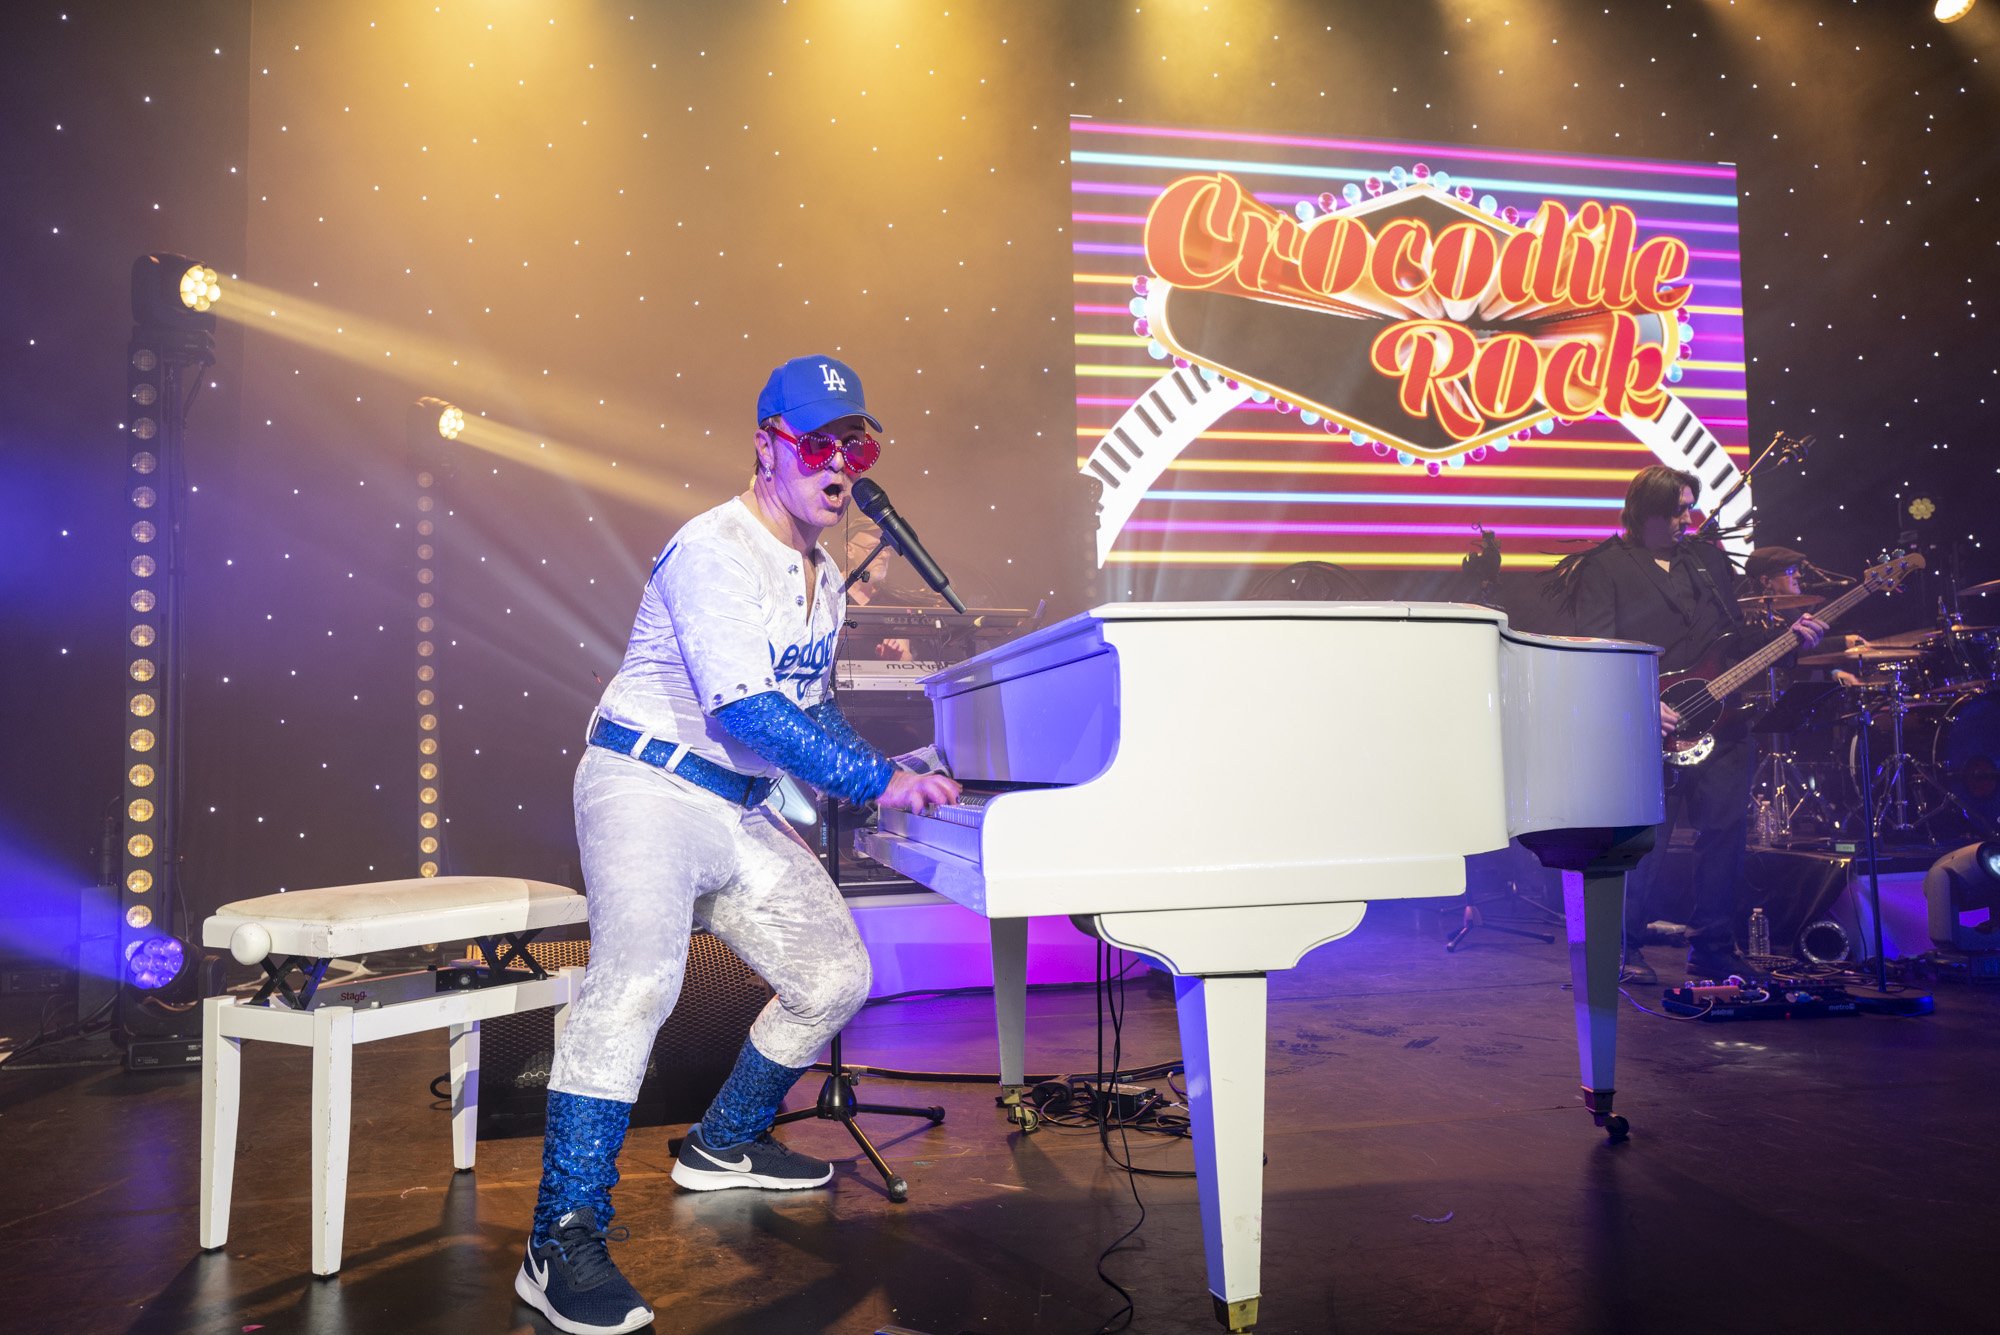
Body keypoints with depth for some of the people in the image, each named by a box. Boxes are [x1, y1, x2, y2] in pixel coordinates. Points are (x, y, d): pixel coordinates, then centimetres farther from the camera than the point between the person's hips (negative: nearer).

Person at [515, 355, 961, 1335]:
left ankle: (724, 1144, 30)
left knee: (835, 975, 9)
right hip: (648, 787, -9)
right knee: (637, 979, -28)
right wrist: (879, 782, -27)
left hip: (743, 811, 9)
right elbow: (746, 711, -27)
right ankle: (565, 1243, -22)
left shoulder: (824, 576, 13)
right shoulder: (713, 552, -17)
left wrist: (885, 776, 9)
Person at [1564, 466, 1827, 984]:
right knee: (1646, 840, -4)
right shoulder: (1605, 567, -2)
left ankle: (1712, 950, 18)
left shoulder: (1709, 558, 18)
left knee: (1726, 832, 6)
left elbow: (1738, 634, 21)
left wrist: (1789, 634, 2)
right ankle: (1624, 950, 11)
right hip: (1649, 727, -6)